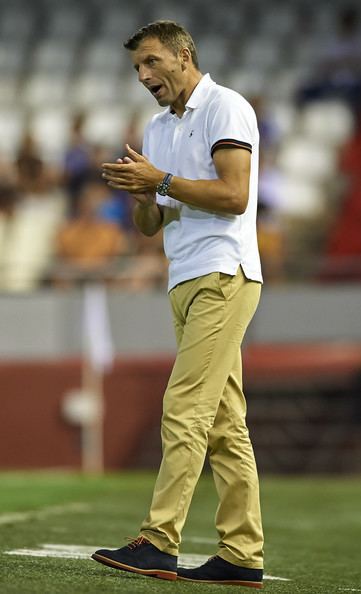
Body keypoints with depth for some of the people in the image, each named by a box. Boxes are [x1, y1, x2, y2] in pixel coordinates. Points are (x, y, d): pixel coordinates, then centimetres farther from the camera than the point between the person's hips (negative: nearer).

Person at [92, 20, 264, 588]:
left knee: (186, 409, -15)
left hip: (222, 276, -9)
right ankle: (243, 555, 4)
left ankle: (159, 542, -18)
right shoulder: (157, 128, 20)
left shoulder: (226, 107, -5)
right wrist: (141, 193, -2)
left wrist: (161, 180, -14)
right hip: (186, 284, 9)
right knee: (223, 423, 5)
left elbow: (234, 195, -16)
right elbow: (149, 225, 20)